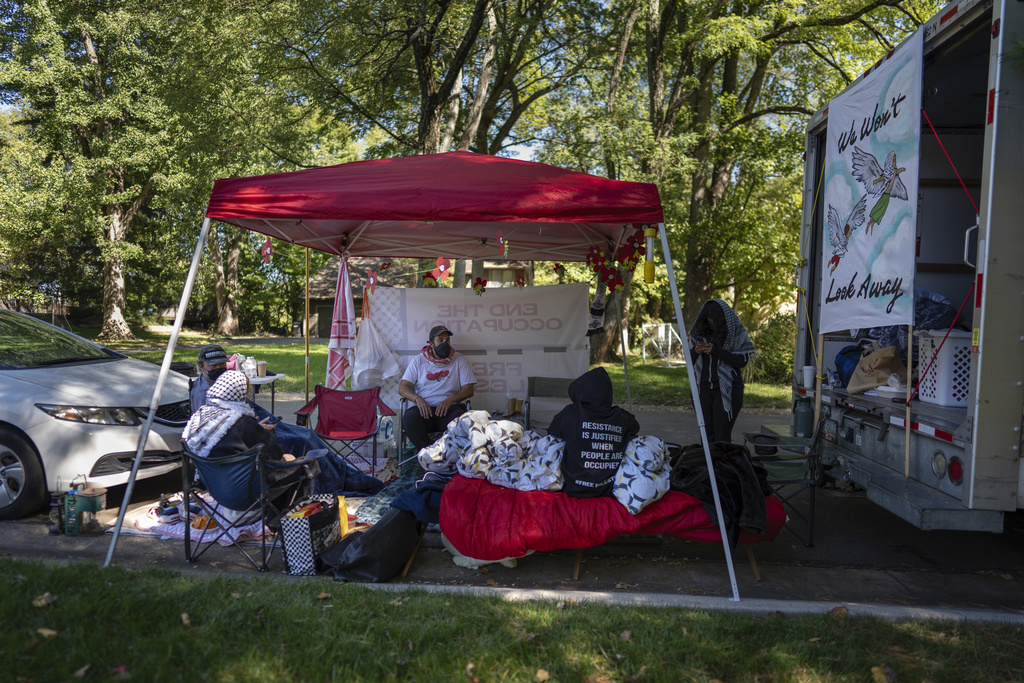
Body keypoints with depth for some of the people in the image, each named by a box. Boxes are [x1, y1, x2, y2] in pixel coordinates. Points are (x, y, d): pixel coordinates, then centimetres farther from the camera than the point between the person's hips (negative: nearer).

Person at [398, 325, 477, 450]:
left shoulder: (459, 360, 13)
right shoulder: (418, 361, 14)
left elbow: (469, 389, 5)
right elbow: (403, 387, 6)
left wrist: (450, 400, -15)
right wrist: (418, 399, -15)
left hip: (450, 408, -1)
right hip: (424, 408, 1)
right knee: (409, 417, -34)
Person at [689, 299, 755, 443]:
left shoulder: (736, 332, -3)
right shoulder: (700, 332, 8)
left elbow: (742, 361, -11)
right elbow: (690, 360, 14)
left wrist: (717, 351, -18)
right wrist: (695, 351, -9)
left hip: (727, 389, -4)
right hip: (703, 387, 4)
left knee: (721, 434, -8)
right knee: (706, 432, 5)